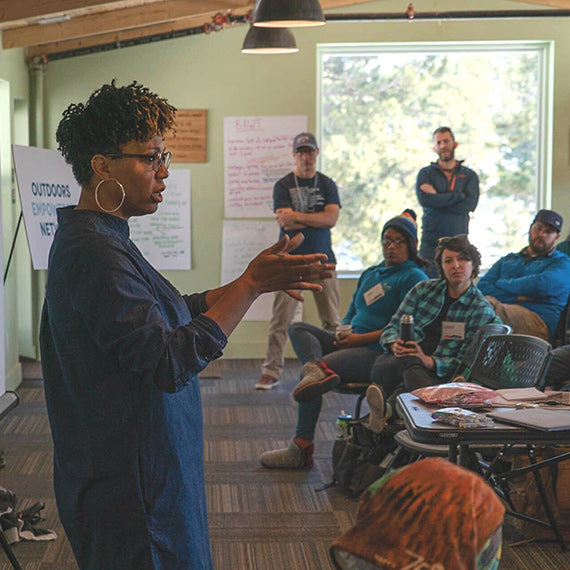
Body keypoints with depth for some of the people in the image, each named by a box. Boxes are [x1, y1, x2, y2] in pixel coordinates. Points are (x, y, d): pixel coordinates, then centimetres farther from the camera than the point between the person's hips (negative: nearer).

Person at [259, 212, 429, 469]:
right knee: (297, 328, -10)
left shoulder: (413, 277, -2)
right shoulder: (370, 274, 24)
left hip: (378, 351, -9)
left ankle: (302, 448, -19)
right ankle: (317, 369, -41)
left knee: (311, 379, -24)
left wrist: (362, 338, -14)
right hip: (351, 343, 9)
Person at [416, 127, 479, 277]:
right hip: (431, 243, -1)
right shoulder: (426, 173, 10)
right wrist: (459, 195, -7)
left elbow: (470, 204, -5)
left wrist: (437, 198, -7)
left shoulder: (469, 175, 12)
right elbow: (424, 199, -9)